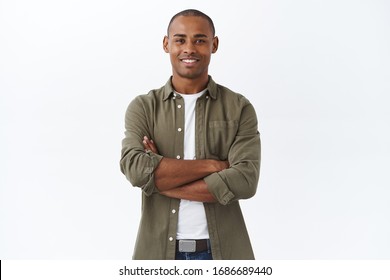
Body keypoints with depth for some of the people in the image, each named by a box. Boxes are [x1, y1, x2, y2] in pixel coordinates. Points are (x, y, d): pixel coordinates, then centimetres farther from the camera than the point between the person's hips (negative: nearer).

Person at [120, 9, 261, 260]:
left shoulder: (239, 108, 0)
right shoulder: (143, 108, 2)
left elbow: (245, 181, -13)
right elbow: (136, 169, -15)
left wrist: (159, 182, -12)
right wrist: (213, 165, -15)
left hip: (224, 252, 0)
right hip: (159, 252, 1)